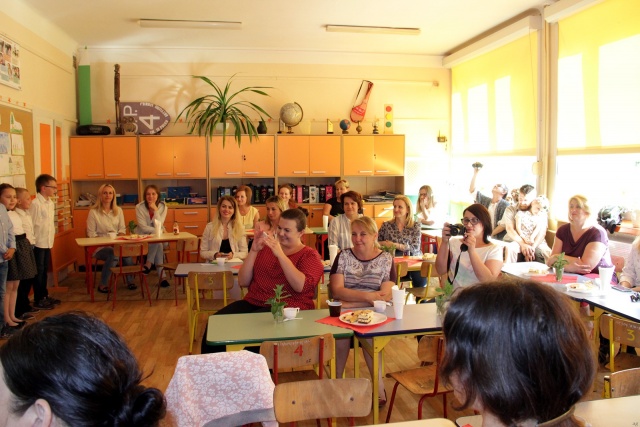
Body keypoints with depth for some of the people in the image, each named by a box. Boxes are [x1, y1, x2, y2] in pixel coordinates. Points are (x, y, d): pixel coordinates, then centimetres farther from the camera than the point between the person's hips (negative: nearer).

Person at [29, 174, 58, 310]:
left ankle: (44, 295, 29)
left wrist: (52, 237, 12)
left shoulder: (51, 203, 8)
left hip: (48, 242, 8)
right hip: (38, 243, -8)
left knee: (44, 270, 17)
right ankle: (38, 300, 13)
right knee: (39, 271, 3)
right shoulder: (36, 204, -17)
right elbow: (30, 225, -18)